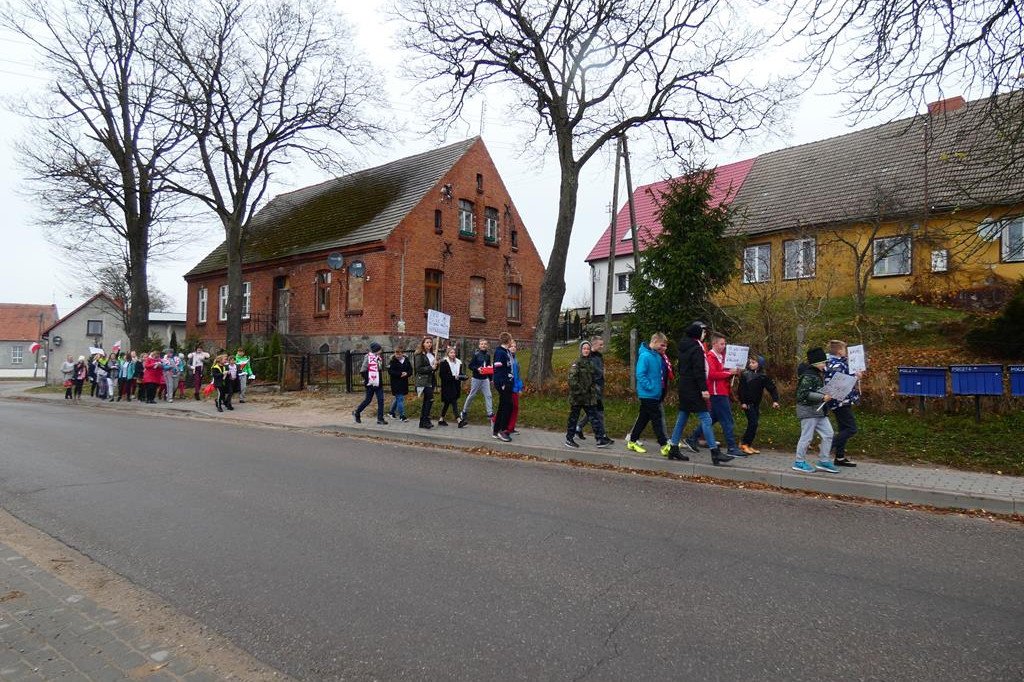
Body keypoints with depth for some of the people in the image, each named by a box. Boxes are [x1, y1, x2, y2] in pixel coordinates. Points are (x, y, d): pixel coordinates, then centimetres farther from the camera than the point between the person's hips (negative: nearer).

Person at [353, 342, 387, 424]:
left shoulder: (379, 358, 8)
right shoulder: (368, 357, -14)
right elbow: (363, 371, -15)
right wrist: (367, 379, -9)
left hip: (378, 383, 7)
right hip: (371, 383, -7)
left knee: (381, 400, 2)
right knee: (368, 400, 5)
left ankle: (380, 418, 7)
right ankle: (357, 412, 27)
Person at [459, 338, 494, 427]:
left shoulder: (488, 355, 6)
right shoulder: (476, 355, -8)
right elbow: (470, 366, -9)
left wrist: (490, 378, 13)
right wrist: (477, 369, -26)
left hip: (485, 378, 4)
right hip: (476, 379, -4)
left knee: (488, 395, -5)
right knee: (472, 395, 6)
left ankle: (490, 414, -3)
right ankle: (464, 412, 23)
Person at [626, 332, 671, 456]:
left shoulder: (657, 356, 10)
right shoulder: (645, 356, -16)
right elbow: (640, 375, -20)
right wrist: (650, 387, -18)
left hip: (655, 394, 9)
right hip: (648, 394, -9)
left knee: (643, 418, 14)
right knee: (656, 419, -5)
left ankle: (632, 442, 23)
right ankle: (664, 445, 0)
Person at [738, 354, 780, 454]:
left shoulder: (763, 376, 4)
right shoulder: (745, 374, -6)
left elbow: (772, 388, 2)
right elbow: (741, 389, -8)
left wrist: (775, 400, -10)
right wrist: (742, 402, -13)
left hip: (756, 404, 4)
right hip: (747, 403, -4)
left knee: (754, 424, 6)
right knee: (753, 423, -10)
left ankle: (749, 445, 16)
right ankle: (744, 443, 0)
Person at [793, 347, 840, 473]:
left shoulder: (819, 374, 14)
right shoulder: (808, 376, -17)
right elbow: (804, 394, -25)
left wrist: (828, 394, 12)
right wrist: (822, 397, -24)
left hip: (819, 411, 10)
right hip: (808, 410, -10)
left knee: (828, 434, 10)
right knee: (806, 437, -2)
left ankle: (824, 462, 20)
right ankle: (799, 463, 9)